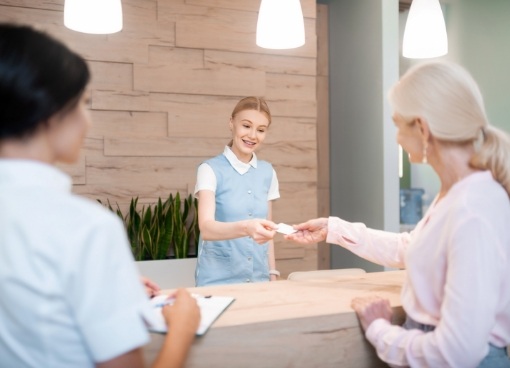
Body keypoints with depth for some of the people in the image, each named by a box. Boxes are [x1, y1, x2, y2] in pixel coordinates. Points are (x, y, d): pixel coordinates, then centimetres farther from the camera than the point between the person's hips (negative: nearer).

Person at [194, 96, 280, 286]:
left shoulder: (268, 172, 6)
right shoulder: (210, 169, -8)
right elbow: (206, 228, -22)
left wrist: (272, 274, 10)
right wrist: (245, 228, -38)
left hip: (258, 278, 4)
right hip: (218, 280, -4)